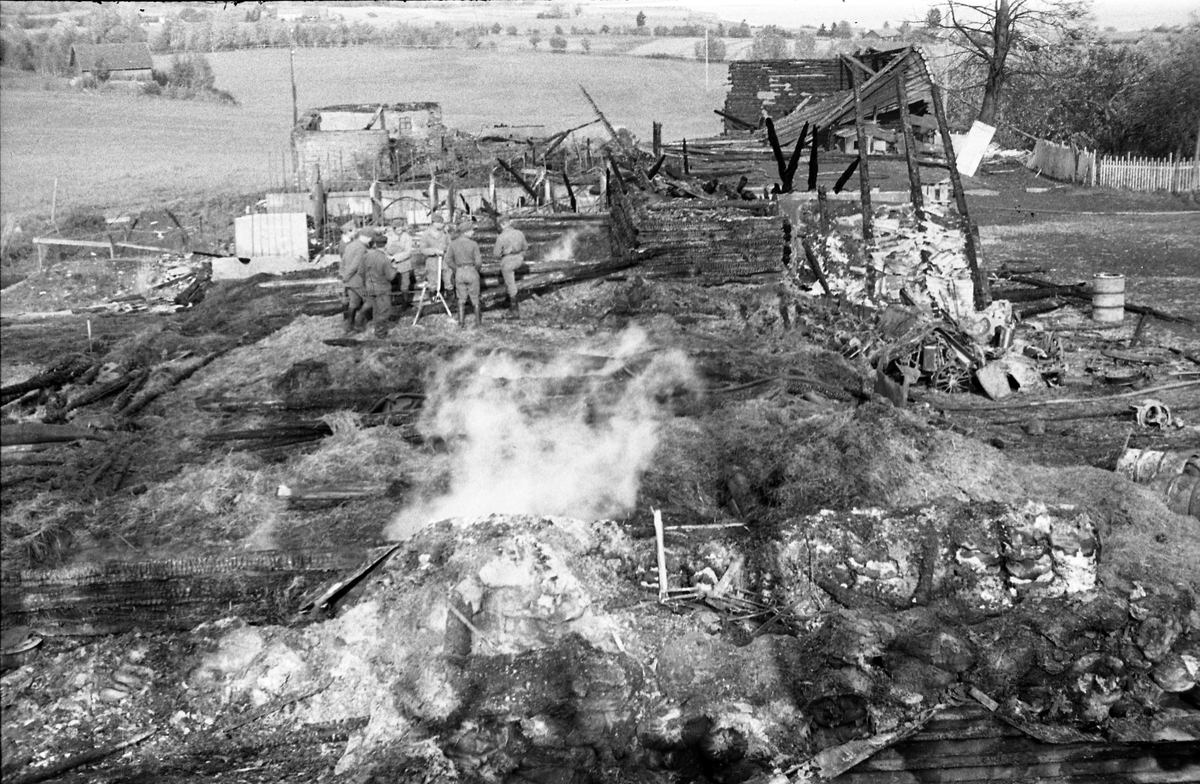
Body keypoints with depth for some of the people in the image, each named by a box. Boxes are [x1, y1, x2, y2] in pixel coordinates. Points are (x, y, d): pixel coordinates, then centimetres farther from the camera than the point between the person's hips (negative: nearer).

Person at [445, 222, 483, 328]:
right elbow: (478, 262, -13)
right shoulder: (473, 244, -13)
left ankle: (461, 321, 12)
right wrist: (476, 270, 8)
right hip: (472, 272, -2)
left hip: (459, 273, 2)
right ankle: (478, 321, 17)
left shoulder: (453, 243, -6)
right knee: (475, 298, 14)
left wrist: (456, 270, 10)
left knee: (461, 299, 17)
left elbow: (448, 260, -4)